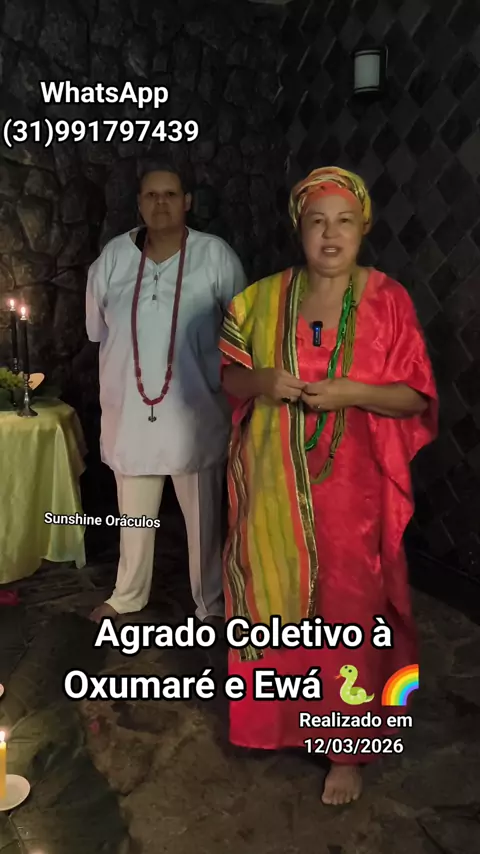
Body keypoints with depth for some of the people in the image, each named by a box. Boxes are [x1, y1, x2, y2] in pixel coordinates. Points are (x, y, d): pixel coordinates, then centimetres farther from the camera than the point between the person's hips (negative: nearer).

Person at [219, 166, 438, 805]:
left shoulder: (388, 300, -4)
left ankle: (347, 746, 27)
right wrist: (261, 381, -14)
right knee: (273, 595, 13)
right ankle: (273, 714, 39)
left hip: (349, 485, -2)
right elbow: (228, 376, 8)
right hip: (275, 481, 3)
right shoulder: (264, 298, 4)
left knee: (346, 609, 6)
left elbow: (418, 397, -4)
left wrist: (351, 392, -20)